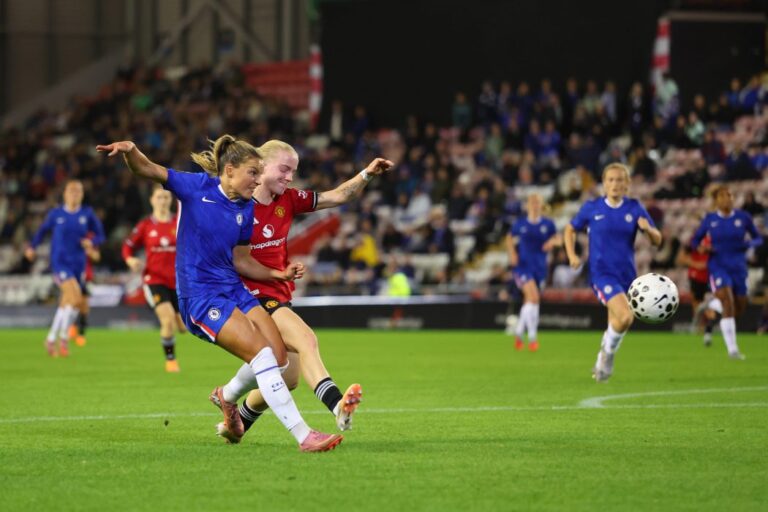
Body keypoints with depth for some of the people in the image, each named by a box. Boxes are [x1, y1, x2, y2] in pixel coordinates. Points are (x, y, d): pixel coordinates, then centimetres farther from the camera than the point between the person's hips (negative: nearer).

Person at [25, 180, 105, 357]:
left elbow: (100, 235, 9)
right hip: (60, 262, -3)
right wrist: (32, 247, 6)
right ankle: (64, 337, -9)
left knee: (66, 304, 10)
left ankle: (51, 339, 28)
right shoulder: (56, 214, 0)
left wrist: (92, 242, -11)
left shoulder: (87, 214, 3)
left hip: (78, 264, 3)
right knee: (76, 297, -23)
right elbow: (42, 231, 15)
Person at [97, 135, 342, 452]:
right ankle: (303, 436, -20)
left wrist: (279, 274, 4)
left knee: (279, 358, -4)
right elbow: (145, 170, -10)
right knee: (261, 352, -20)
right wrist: (130, 150, -32)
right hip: (200, 296, -7)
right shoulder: (197, 187, -5)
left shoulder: (246, 209, 10)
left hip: (234, 289, 7)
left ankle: (228, 396, 28)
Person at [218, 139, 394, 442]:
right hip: (254, 296, -9)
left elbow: (337, 197, 7)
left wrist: (368, 174, -6)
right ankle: (337, 405, -44)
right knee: (306, 340, -29)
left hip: (278, 296, 9)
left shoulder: (288, 201, 7)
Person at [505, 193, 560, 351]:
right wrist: (512, 253, 0)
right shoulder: (520, 224, 0)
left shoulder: (548, 224, 1)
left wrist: (552, 242, -12)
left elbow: (558, 238, 11)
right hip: (523, 265, -3)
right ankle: (532, 337, -19)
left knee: (528, 302, 12)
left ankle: (518, 333, 34)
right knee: (533, 297, -21)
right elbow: (510, 238, 16)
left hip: (540, 267, 3)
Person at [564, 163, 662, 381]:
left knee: (615, 325, 13)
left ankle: (602, 363, 39)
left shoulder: (634, 208, 1)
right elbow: (570, 230, 13)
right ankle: (608, 353, 2)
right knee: (625, 317, -24)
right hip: (601, 273, -4)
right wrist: (572, 255, -2)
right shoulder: (592, 208, -2)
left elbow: (657, 240, 2)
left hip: (626, 274, 4)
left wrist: (648, 228, -20)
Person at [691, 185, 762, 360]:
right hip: (718, 266, -3)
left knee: (739, 308, 11)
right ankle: (732, 348, -22)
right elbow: (695, 240, 11)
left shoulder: (743, 217, 0)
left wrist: (750, 243, -13)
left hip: (738, 267, 3)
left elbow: (758, 238, 10)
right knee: (728, 305, -21)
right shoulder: (709, 219, 0)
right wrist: (701, 247, -12)